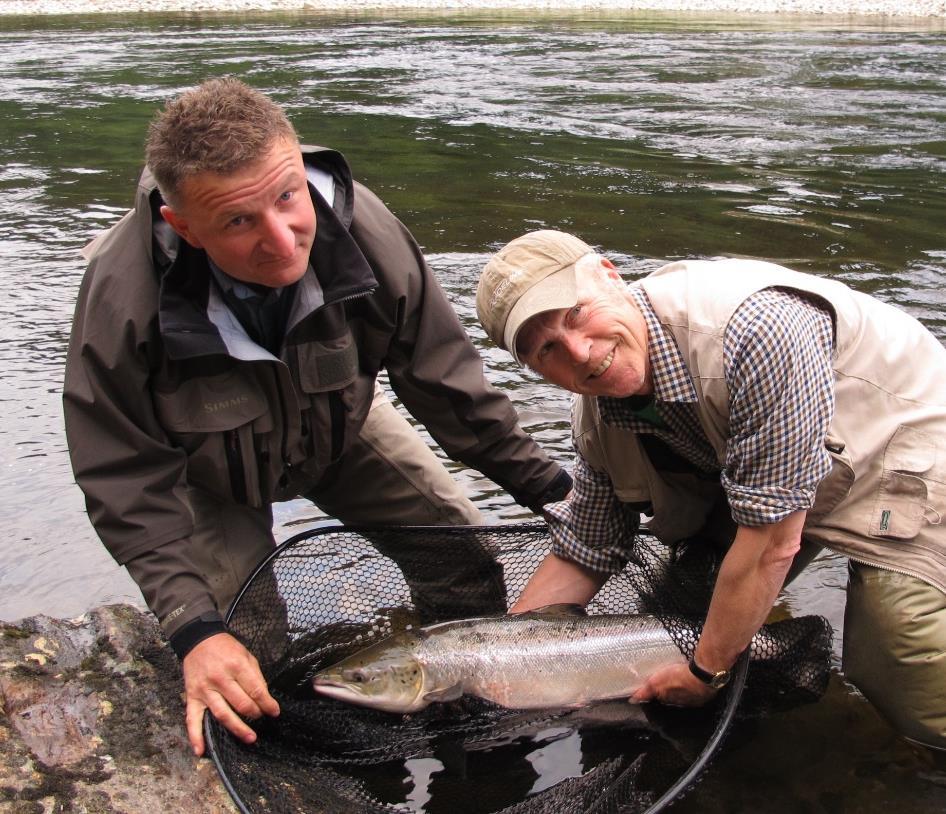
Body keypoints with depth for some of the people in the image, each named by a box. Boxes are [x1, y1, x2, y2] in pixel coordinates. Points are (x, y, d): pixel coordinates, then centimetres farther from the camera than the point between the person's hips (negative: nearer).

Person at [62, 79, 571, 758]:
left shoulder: (361, 228, -33)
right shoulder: (123, 300, -38)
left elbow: (443, 377, -19)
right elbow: (127, 482, -27)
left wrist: (544, 484, -13)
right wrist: (194, 628, -37)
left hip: (339, 431, 3)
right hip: (212, 471, -2)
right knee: (236, 652, -11)